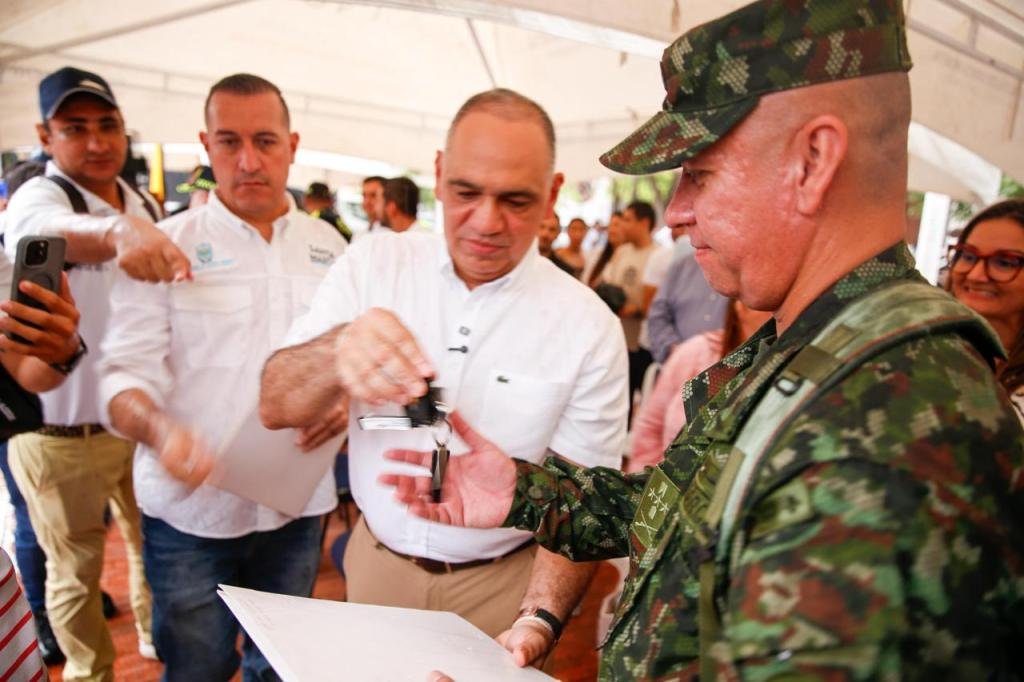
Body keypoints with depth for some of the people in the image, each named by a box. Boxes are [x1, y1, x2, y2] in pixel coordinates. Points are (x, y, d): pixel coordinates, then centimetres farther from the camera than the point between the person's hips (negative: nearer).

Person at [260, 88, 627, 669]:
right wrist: (338, 350, -36)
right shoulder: (375, 263, -9)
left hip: (500, 584, -2)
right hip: (375, 562, 3)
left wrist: (537, 624, -27)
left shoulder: (589, 325, -14)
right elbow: (274, 407, -14)